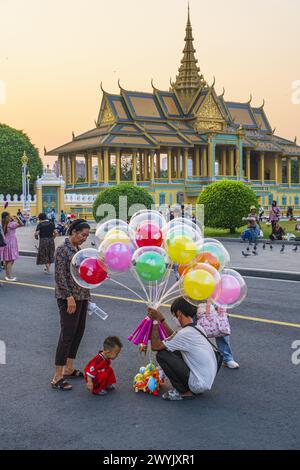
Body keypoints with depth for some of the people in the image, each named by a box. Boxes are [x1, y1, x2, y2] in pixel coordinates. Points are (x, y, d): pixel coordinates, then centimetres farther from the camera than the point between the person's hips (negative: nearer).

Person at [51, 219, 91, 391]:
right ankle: (57, 377, -2)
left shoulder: (78, 249, 12)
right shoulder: (63, 249, -13)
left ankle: (69, 368, 25)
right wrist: (69, 297, -21)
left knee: (79, 332, 13)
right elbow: (60, 276, -18)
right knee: (67, 334, -8)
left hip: (82, 296, 9)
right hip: (69, 298, -9)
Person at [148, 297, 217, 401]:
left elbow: (156, 346, -15)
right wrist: (161, 319, 17)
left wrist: (155, 321, -9)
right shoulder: (198, 329, 7)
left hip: (199, 384, -9)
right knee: (173, 351, 17)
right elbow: (174, 338, 22)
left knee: (162, 355, -10)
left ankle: (183, 392, 0)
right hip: (208, 381, 9)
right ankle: (189, 389, 15)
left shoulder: (185, 333, -21)